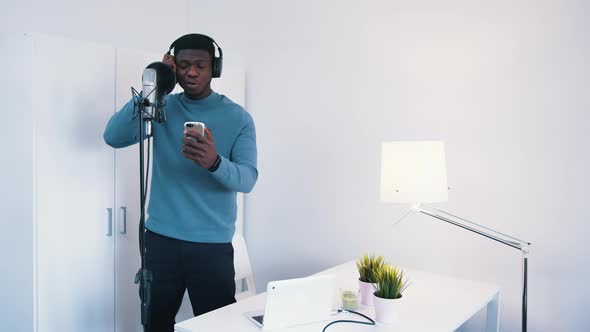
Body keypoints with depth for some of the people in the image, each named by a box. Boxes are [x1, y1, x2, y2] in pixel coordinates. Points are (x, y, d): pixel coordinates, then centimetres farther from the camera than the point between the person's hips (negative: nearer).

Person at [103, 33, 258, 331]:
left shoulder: (237, 117, -3)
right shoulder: (162, 107, 5)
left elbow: (247, 179, -13)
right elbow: (113, 137, -7)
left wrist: (215, 163, -35)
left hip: (212, 244, -2)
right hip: (161, 239, 2)